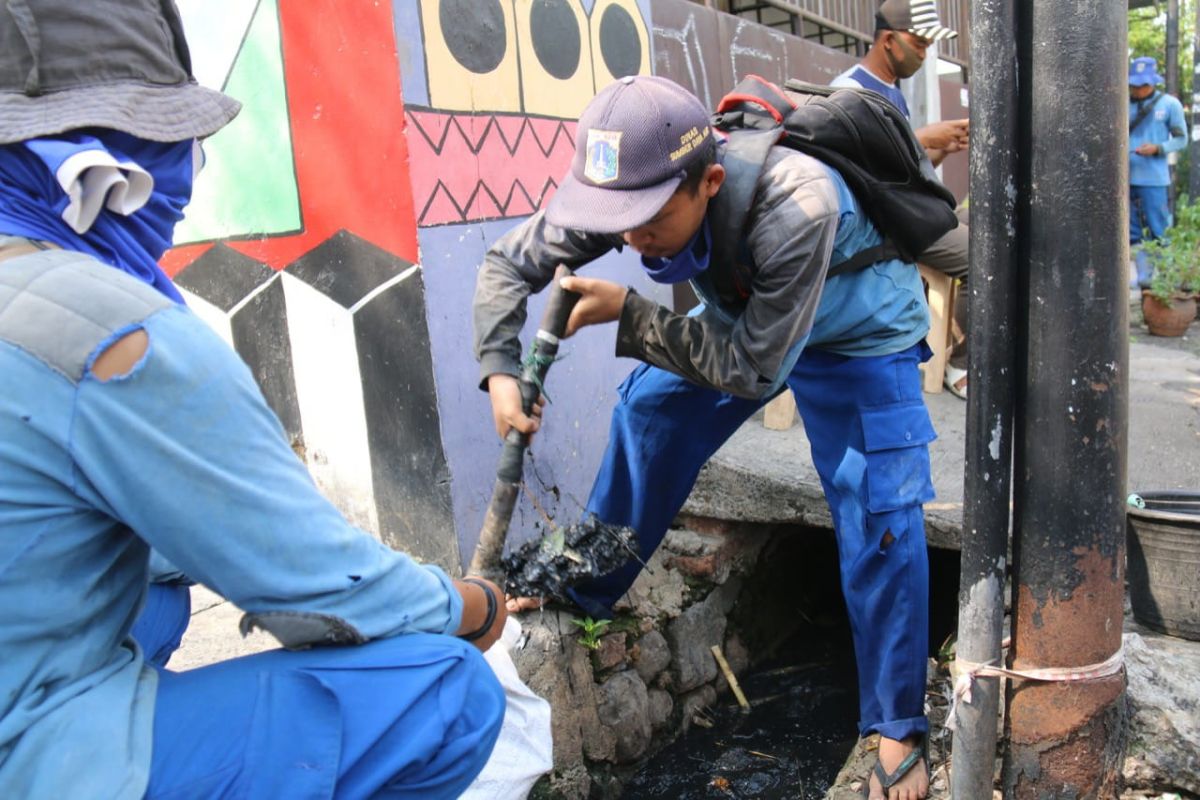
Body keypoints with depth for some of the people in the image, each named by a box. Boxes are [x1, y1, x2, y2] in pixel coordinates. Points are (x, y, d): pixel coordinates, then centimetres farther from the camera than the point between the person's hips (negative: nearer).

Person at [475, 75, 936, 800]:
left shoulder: (797, 207, -43)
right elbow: (508, 262, -15)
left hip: (859, 337, -5)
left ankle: (898, 729, 6)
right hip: (744, 314, 6)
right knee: (649, 407, -1)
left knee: (880, 520, -13)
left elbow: (753, 369, -36)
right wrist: (501, 370, -29)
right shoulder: (633, 190, -26)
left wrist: (628, 312, -39)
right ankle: (587, 588, 20)